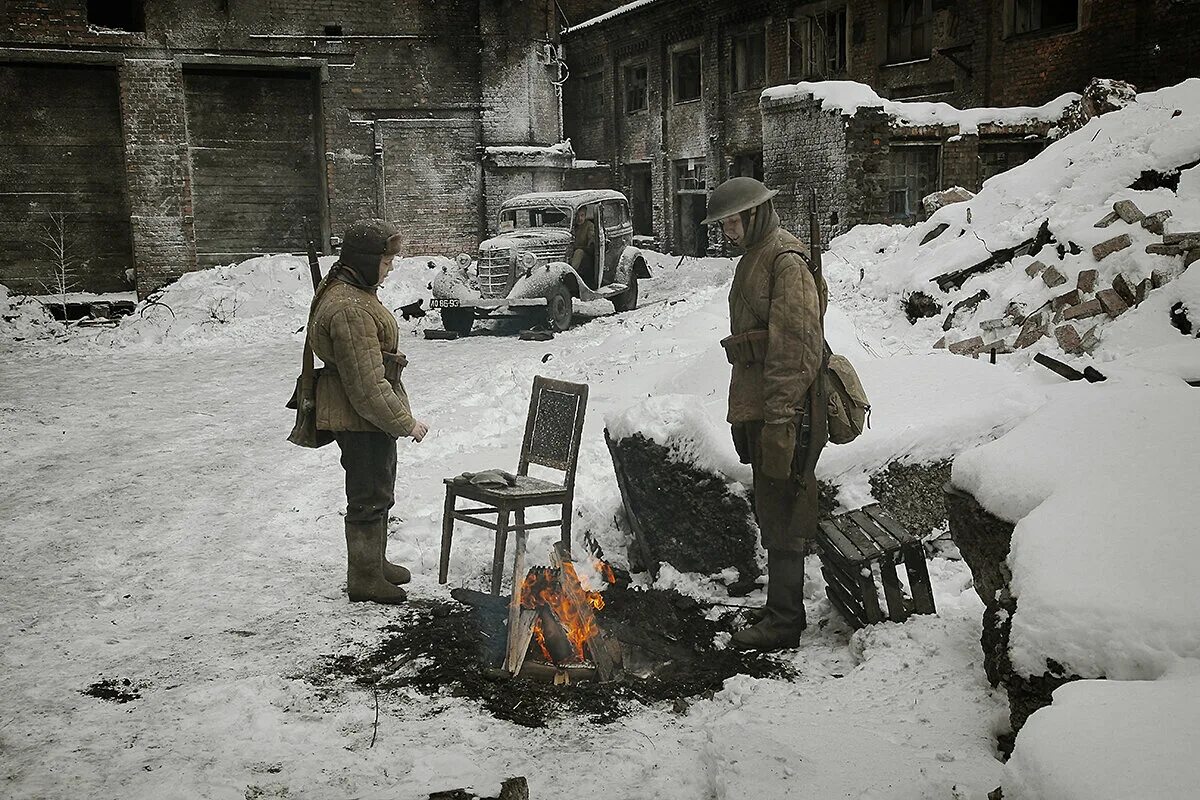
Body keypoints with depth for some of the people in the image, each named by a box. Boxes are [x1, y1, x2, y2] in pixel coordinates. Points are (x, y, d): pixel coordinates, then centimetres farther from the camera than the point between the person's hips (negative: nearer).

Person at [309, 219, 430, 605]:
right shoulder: (350, 309, -27)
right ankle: (364, 579, 16)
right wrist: (406, 423, -20)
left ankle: (375, 563, 38)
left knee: (378, 491, 22)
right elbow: (367, 386, -27)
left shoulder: (346, 293, 9)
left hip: (369, 416, 11)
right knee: (369, 497, 2)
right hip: (361, 418, -11)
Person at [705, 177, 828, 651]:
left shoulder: (787, 261, -12)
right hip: (757, 406, 10)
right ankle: (782, 611, 25)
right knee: (771, 512, 15)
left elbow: (796, 346, -20)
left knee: (782, 516, -6)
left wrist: (779, 419, -24)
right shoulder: (753, 259, 20)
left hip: (785, 410, -10)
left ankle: (784, 621, 1)